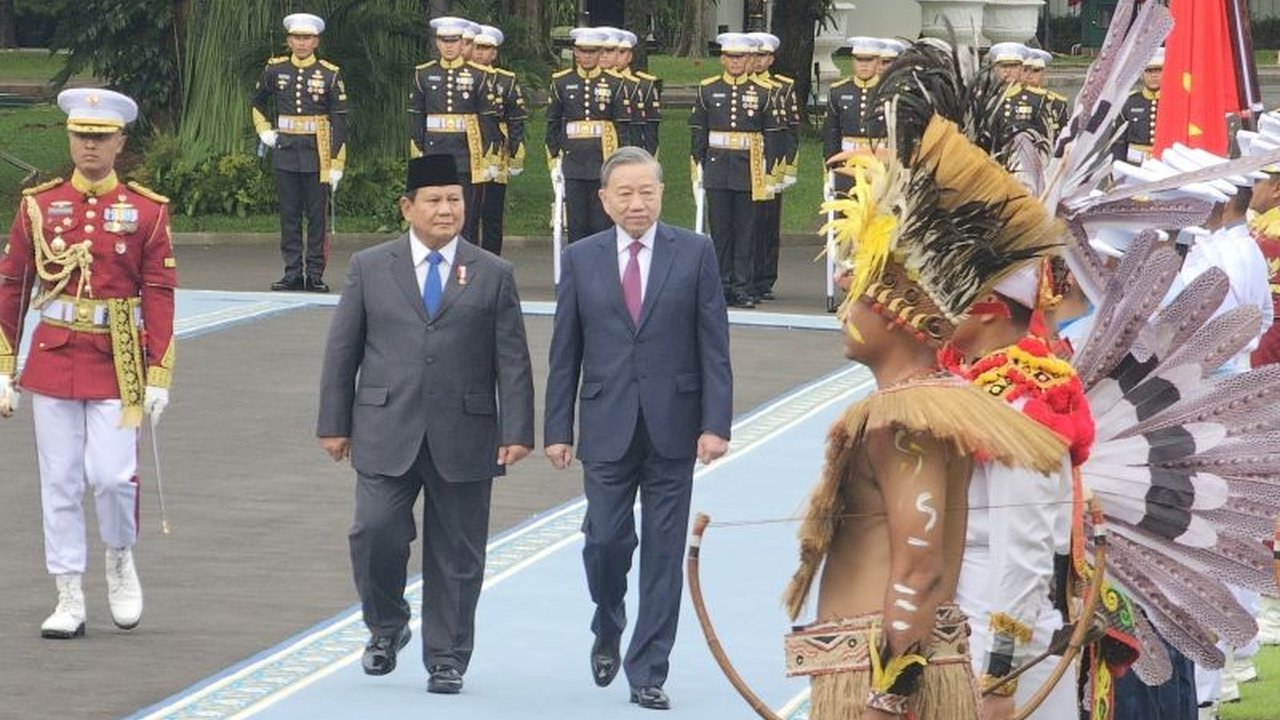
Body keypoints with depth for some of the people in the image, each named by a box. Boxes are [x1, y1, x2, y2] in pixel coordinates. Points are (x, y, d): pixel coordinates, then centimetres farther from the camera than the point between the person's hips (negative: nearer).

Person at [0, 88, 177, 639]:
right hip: (53, 360, 2)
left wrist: (158, 378, -5)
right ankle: (69, 599, 11)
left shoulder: (146, 211, 0)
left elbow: (160, 296, 0)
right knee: (60, 483, 4)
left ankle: (120, 560, 19)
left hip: (118, 364, -2)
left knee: (113, 476, -10)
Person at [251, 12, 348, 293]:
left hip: (317, 154, -2)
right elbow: (258, 102, 24)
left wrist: (337, 165, -8)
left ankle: (315, 275, 5)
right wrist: (264, 131, 10)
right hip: (285, 153, 2)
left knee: (317, 216, 1)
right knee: (289, 215, 5)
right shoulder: (275, 70, 4)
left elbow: (338, 122, -3)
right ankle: (293, 272, 10)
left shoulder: (330, 74, -3)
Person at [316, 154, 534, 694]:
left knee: (456, 553, 3)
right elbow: (342, 351, 9)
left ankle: (446, 659, 15)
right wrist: (334, 423, 4)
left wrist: (516, 432, -3)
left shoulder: (493, 275, 7)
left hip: (464, 440, 0)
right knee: (376, 534, -10)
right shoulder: (369, 268, 8)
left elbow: (513, 361, 4)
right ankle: (386, 628, 16)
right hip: (386, 434, 0)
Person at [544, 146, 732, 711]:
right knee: (605, 539, -2)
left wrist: (716, 424, -8)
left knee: (663, 553, 1)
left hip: (672, 428, -1)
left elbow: (714, 346, 0)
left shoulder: (695, 253, 2)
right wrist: (557, 430, 2)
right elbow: (565, 354, 7)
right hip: (607, 430, 1)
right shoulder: (581, 260, 5)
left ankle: (648, 674, 8)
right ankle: (608, 631, 28)